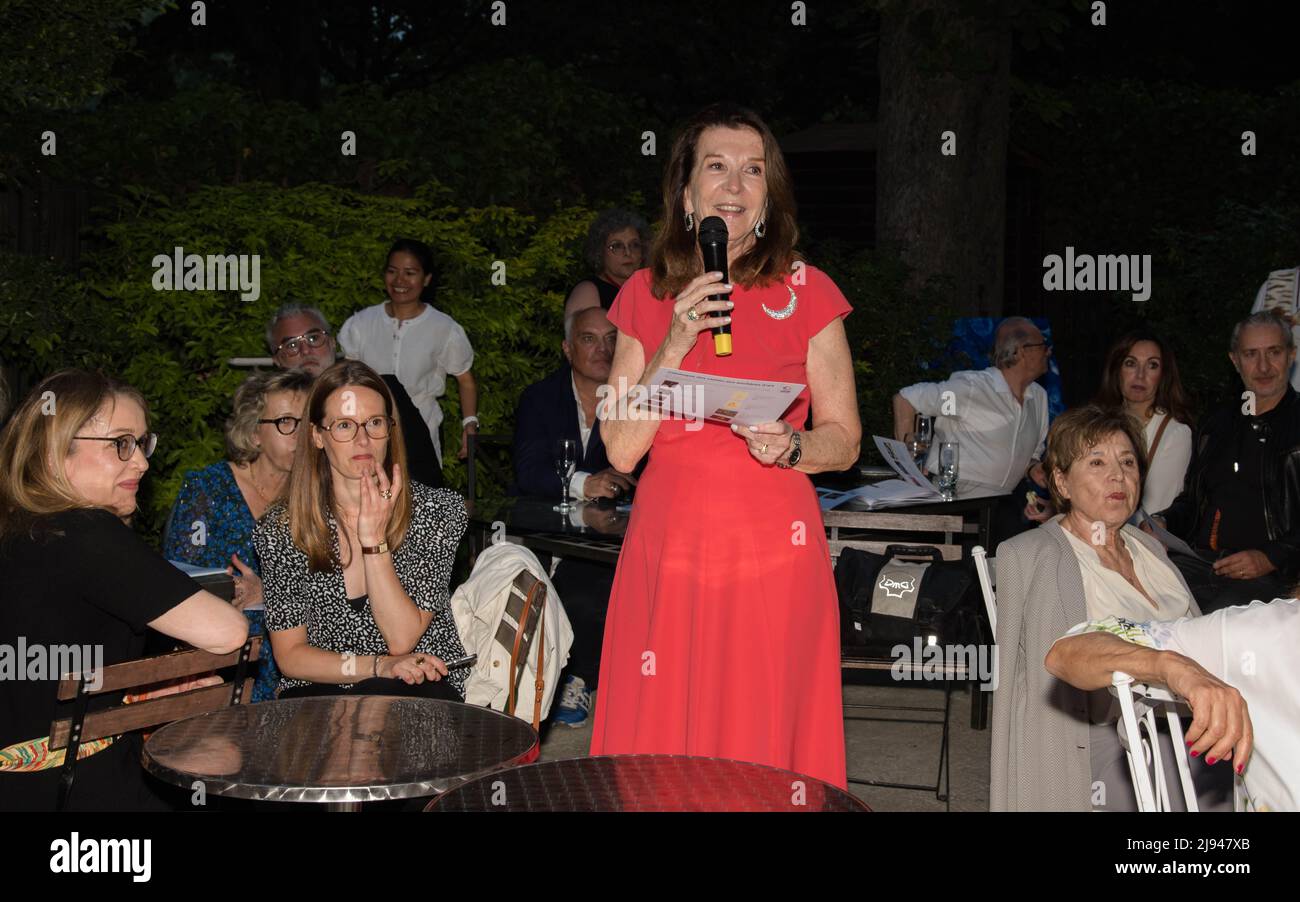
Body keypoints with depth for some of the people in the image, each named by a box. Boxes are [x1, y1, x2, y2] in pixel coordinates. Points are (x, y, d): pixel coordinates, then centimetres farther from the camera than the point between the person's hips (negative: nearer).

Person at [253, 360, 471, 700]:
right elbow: (290, 655, -2)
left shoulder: (438, 511, -5)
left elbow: (402, 639, -12)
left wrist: (374, 540, -21)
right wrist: (380, 666, -17)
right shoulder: (280, 529, -4)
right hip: (320, 691, 0)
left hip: (421, 688, 0)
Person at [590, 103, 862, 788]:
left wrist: (788, 445, -16)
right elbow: (620, 449, 2)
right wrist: (676, 343, -9)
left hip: (774, 553, -1)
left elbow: (844, 441, 5)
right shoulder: (645, 296, 8)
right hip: (667, 553, 2)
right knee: (659, 756, 5)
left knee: (763, 751, 3)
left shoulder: (805, 293, 3)